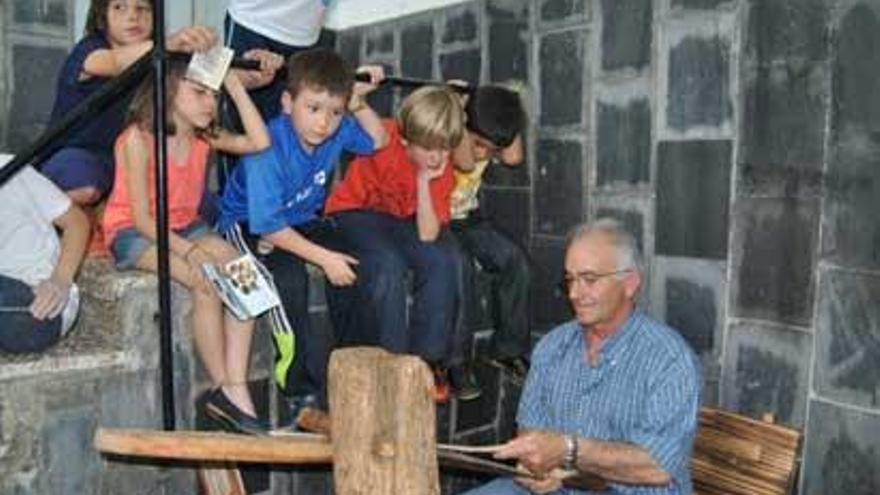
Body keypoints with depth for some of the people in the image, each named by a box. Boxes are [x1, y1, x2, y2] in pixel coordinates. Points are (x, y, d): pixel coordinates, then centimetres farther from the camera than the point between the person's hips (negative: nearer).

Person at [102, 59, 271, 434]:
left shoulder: (204, 137, 2)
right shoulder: (139, 139, -16)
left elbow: (259, 142, -10)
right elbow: (142, 219, -18)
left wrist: (235, 85, -9)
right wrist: (188, 251, -30)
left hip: (185, 227, 6)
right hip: (133, 232, -6)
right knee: (206, 284, -29)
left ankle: (235, 390, -25)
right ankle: (223, 391, -15)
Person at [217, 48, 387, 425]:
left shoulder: (337, 131, -11)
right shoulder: (269, 147, -29)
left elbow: (378, 141, 10)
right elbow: (269, 225, -29)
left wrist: (359, 104, -9)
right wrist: (323, 257, -30)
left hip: (303, 220, 6)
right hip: (248, 224, -6)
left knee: (356, 266, -17)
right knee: (289, 277, -34)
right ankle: (302, 390, -22)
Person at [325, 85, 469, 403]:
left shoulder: (442, 172, -11)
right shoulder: (384, 139, -23)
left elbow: (427, 236, -20)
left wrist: (424, 181, -26)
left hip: (398, 222, 4)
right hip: (353, 213, -4)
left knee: (441, 261, -23)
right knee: (387, 263, -34)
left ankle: (427, 360, -12)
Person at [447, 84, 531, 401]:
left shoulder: (491, 137, -7)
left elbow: (514, 157, -26)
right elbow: (466, 163, -40)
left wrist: (508, 110, -19)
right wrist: (460, 114, -31)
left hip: (467, 216, 6)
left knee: (514, 260, -14)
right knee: (458, 263, -32)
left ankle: (508, 349, 2)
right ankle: (455, 362, -21)